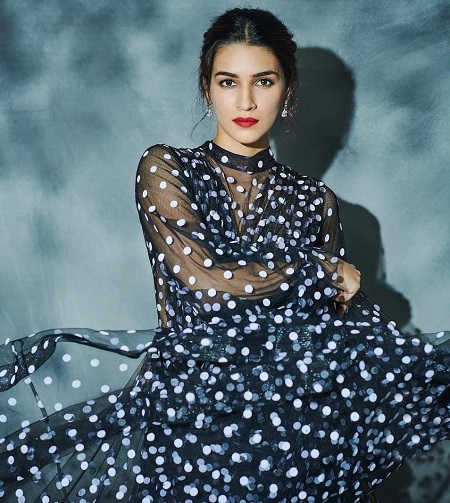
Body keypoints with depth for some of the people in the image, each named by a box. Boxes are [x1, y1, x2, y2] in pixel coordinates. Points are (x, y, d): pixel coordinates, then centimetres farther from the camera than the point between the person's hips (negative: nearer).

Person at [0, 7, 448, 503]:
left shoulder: (314, 200, 13)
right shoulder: (165, 169, 5)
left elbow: (341, 317, 12)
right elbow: (204, 281, -10)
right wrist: (322, 268, 0)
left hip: (288, 392, 4)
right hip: (189, 383, -3)